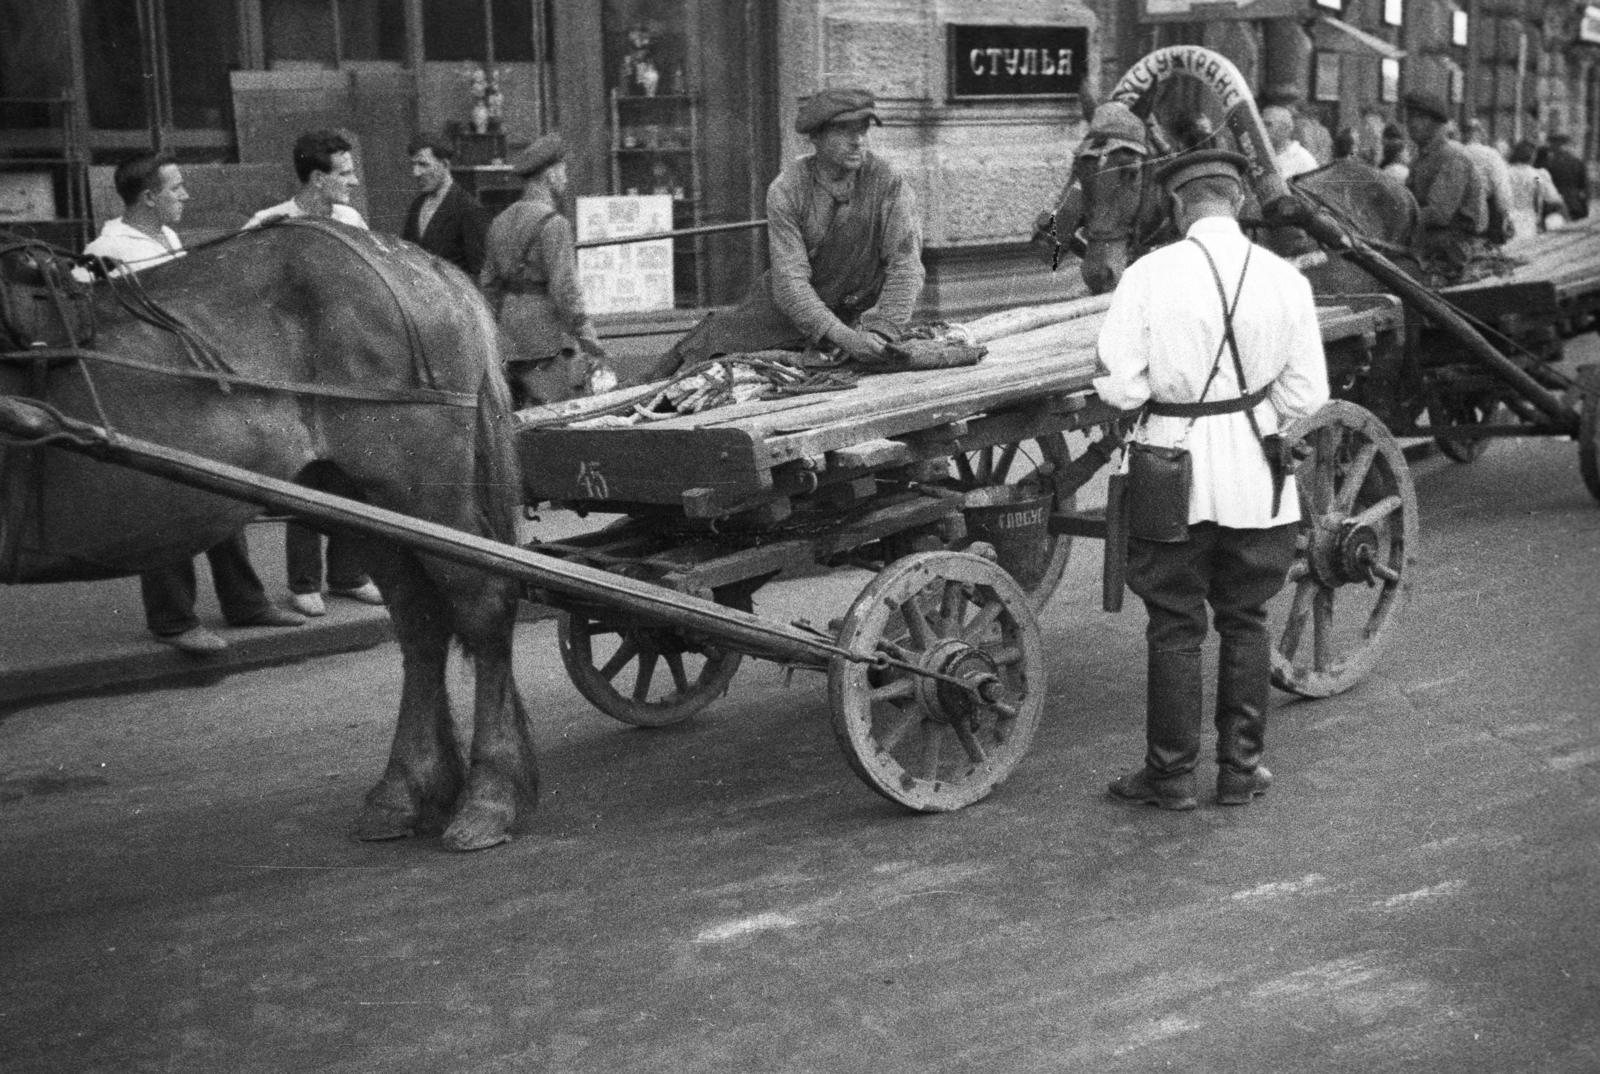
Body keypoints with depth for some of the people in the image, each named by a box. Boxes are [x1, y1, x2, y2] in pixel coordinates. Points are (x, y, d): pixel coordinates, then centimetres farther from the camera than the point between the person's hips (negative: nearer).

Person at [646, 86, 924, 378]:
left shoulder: (888, 182, -22)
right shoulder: (785, 190, -22)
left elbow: (905, 265, -23)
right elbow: (790, 279, -28)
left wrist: (879, 334, -36)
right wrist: (843, 337, -40)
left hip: (859, 312, 1)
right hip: (789, 304, -1)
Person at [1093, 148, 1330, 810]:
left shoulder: (1151, 276, -12)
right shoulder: (1285, 279, -4)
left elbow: (1119, 388, -14)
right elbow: (1306, 396, -2)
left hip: (1174, 472, -2)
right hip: (1257, 479, 2)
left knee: (1175, 626, 8)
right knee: (1245, 621, 15)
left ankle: (1171, 775, 16)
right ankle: (1240, 768, 23)